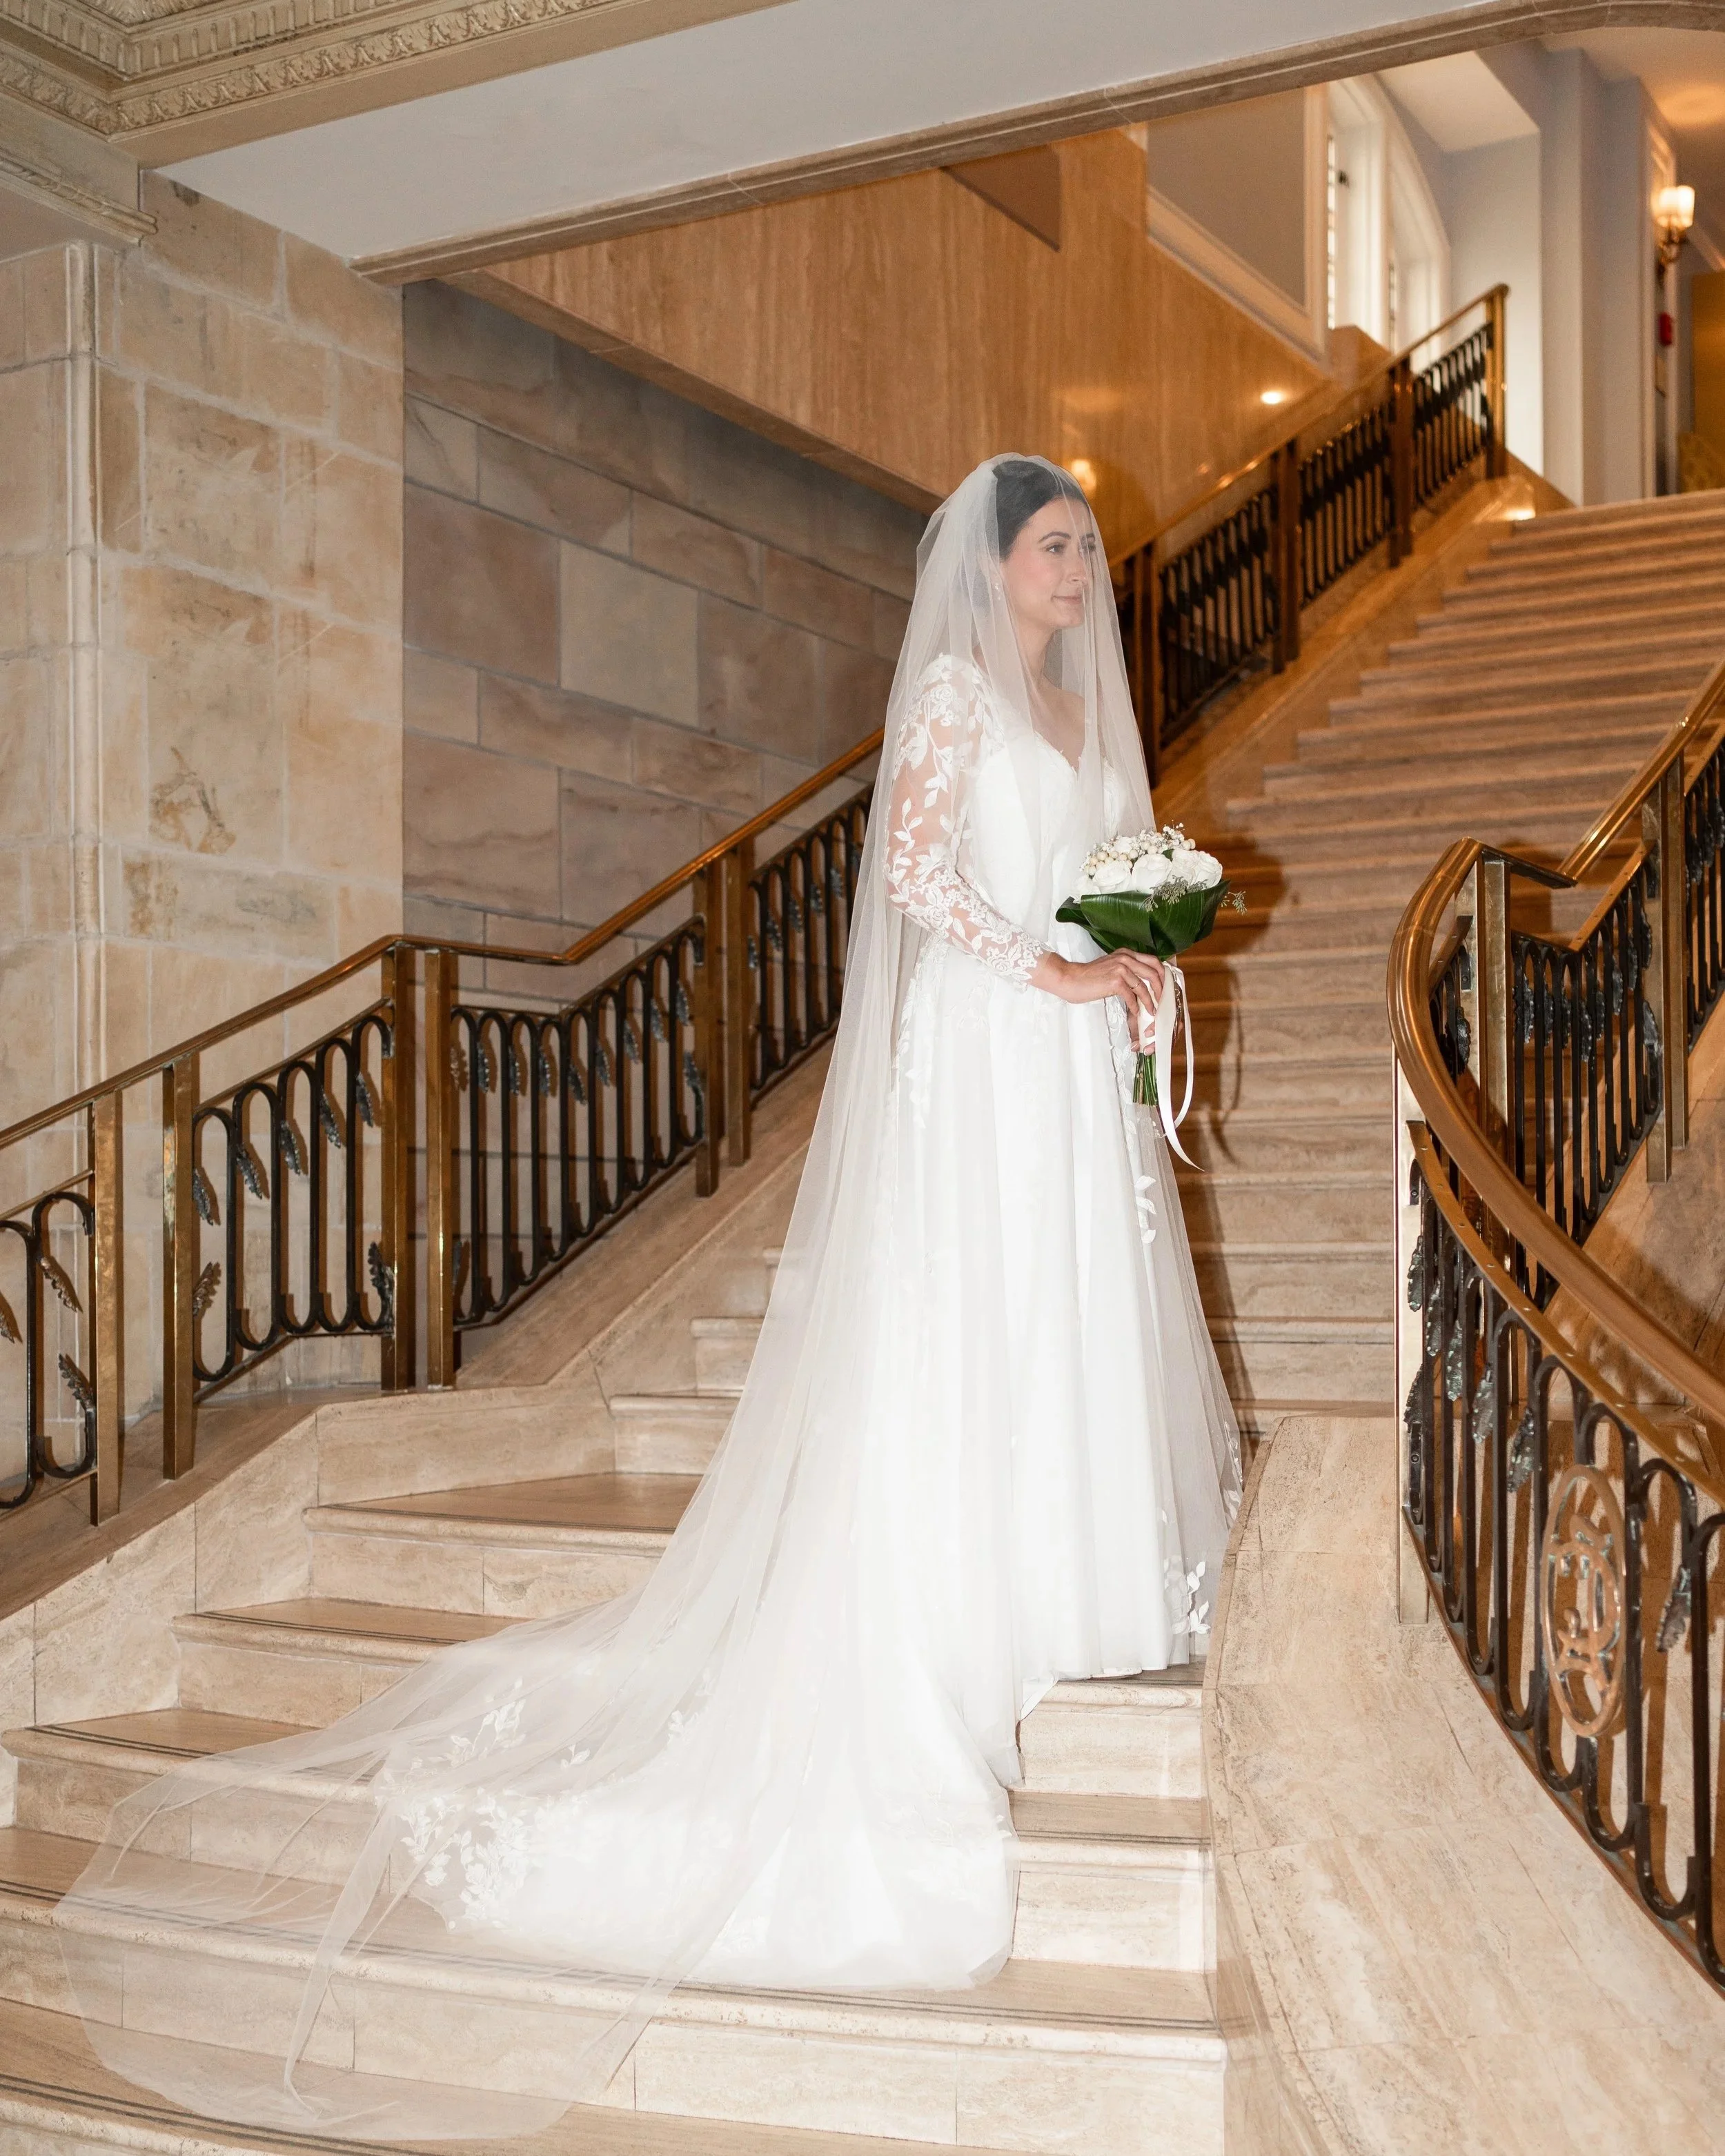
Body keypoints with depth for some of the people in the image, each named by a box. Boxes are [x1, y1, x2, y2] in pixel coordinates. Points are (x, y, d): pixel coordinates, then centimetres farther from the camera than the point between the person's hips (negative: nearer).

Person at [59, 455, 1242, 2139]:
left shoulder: (1084, 699, 17)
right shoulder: (955, 685, -8)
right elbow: (916, 870, -17)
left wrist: (1139, 964, 5)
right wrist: (1053, 970, -17)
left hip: (1077, 1067, 8)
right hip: (981, 1055, -8)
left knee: (1078, 1310, 13)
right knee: (964, 1325, -4)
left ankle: (1072, 1569, 26)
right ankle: (971, 1621, 4)